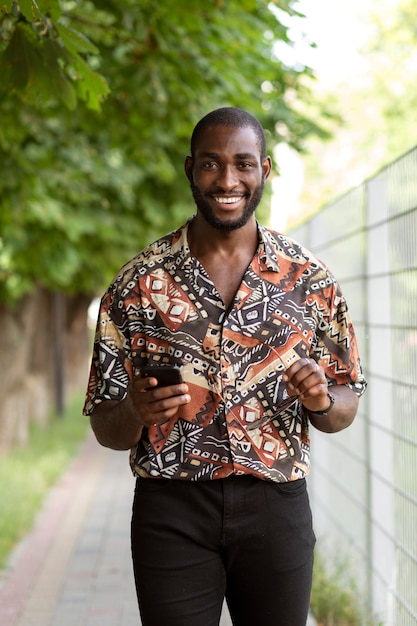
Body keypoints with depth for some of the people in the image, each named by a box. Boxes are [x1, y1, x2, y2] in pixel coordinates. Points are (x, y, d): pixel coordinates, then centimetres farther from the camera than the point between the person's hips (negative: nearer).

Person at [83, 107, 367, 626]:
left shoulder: (310, 280, 2)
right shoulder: (139, 283, -1)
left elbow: (345, 408, 9)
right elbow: (106, 429, 2)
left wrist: (323, 399, -14)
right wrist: (136, 414, -20)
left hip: (276, 506, 1)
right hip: (170, 509, -1)